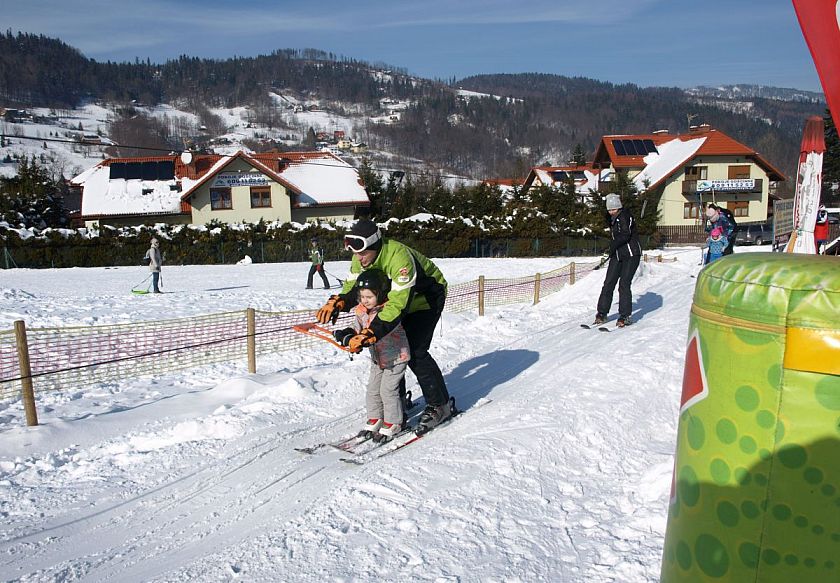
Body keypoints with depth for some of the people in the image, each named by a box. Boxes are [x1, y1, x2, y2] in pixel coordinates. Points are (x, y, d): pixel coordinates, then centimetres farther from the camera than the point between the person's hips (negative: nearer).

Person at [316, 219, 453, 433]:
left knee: (415, 353, -16)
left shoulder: (399, 258, -40)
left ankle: (440, 405, -1)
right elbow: (352, 288, -5)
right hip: (396, 296, 8)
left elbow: (399, 304, -45)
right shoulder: (361, 257, -15)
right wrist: (336, 303, -28)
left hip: (426, 299, -8)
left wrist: (371, 333, -52)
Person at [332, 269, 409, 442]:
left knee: (388, 390, -5)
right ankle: (375, 421, 27)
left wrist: (362, 340, -49)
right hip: (377, 358, 8)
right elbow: (359, 330, 6)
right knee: (372, 389, 11)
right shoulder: (361, 311, -2)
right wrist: (348, 335, -16)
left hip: (396, 357, -8)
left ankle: (392, 424, 11)